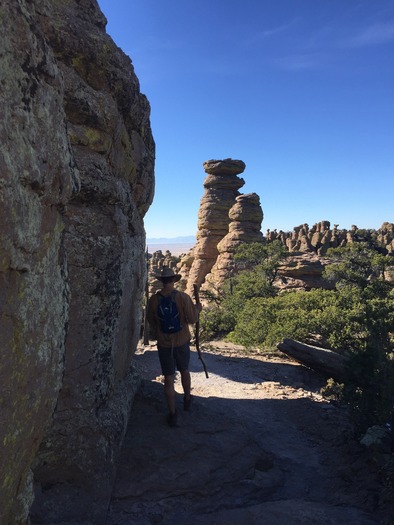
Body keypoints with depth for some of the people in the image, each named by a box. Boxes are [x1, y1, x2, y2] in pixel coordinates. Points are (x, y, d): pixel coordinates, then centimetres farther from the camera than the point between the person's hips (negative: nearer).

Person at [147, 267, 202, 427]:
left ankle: (172, 414, 12)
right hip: (182, 341, 0)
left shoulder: (153, 299, -10)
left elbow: (151, 320, 5)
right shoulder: (183, 297, -16)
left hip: (163, 343, 0)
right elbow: (192, 319, -12)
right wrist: (197, 309, 7)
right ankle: (187, 400, 43)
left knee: (168, 379, 8)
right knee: (184, 371, 24)